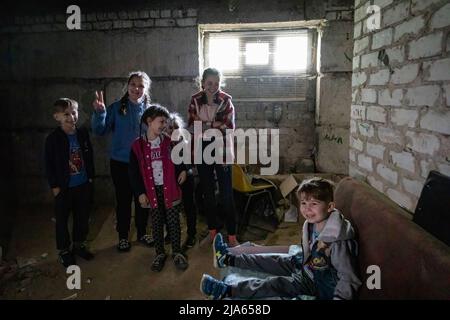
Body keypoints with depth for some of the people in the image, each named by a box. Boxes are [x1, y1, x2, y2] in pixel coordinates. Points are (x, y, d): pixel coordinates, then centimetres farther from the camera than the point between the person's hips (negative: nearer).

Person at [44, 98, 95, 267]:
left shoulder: (83, 133, 0)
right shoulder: (53, 139, -12)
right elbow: (49, 165, -9)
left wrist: (90, 177, 7)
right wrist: (54, 186, -9)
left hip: (84, 185, 4)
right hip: (64, 188, -4)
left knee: (83, 217, 16)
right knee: (62, 220, 10)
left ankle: (79, 244, 36)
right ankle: (64, 251, 27)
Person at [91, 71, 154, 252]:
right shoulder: (117, 108, -4)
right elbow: (100, 130, -7)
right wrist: (99, 112, -23)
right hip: (120, 163, -1)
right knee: (123, 200, 9)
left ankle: (142, 233, 32)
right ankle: (123, 236, 27)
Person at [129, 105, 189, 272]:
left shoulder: (169, 142, -1)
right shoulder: (137, 146, -5)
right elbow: (134, 172, -3)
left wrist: (183, 170, -2)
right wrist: (140, 193, -6)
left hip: (169, 188, 1)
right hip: (152, 190, 0)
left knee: (173, 221, 7)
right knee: (157, 223, 11)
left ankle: (177, 252, 22)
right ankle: (160, 253, 26)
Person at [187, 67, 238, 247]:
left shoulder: (226, 100, -5)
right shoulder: (195, 100, 2)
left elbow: (229, 127, -11)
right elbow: (192, 126, 2)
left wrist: (205, 125, -17)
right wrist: (216, 125, -13)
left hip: (221, 149, -3)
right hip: (202, 150, 3)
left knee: (226, 194, -2)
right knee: (208, 192, 12)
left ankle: (232, 236, 8)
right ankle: (212, 231, 28)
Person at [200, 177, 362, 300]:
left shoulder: (338, 242, -32)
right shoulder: (313, 223, -7)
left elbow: (348, 279, -28)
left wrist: (338, 297, -34)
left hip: (321, 285, -8)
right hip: (307, 265, 8)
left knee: (275, 284, -17)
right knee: (272, 261, 9)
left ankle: (226, 291, -11)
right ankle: (228, 259, 22)